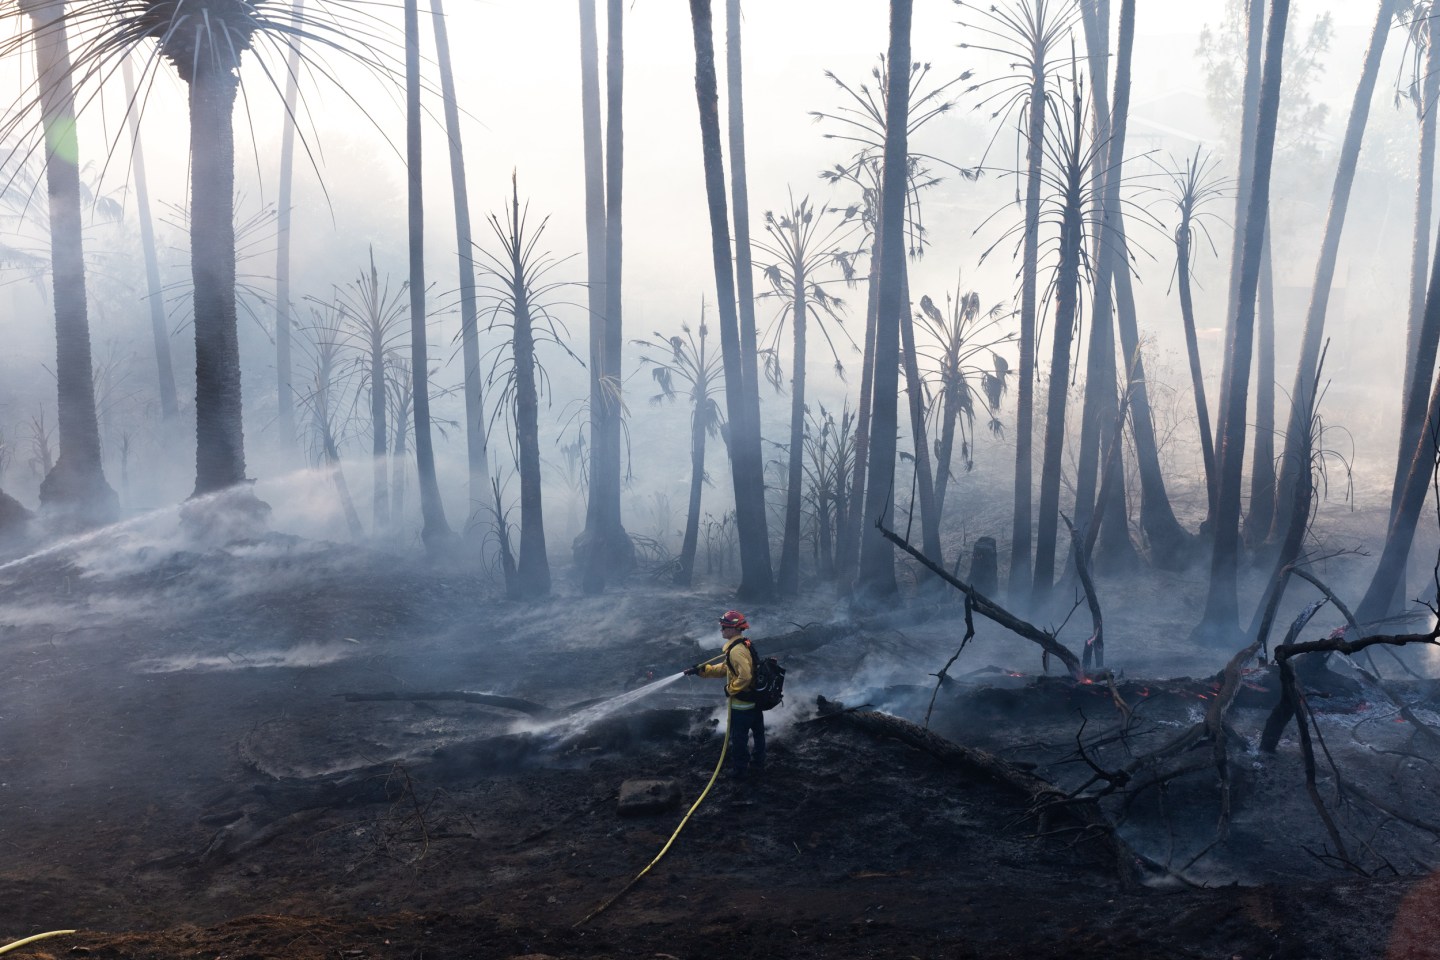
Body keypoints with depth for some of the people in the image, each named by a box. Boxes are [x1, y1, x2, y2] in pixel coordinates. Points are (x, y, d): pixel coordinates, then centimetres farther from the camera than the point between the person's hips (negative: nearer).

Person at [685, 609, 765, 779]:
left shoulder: (737, 650, -25)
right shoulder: (744, 645, 7)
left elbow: (745, 677, -35)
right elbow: (724, 668, 15)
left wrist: (730, 689, -19)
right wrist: (701, 670, 9)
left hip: (741, 704, -10)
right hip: (755, 700, 10)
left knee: (738, 739, 8)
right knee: (757, 734, 22)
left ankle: (739, 770, 21)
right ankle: (758, 764, 37)